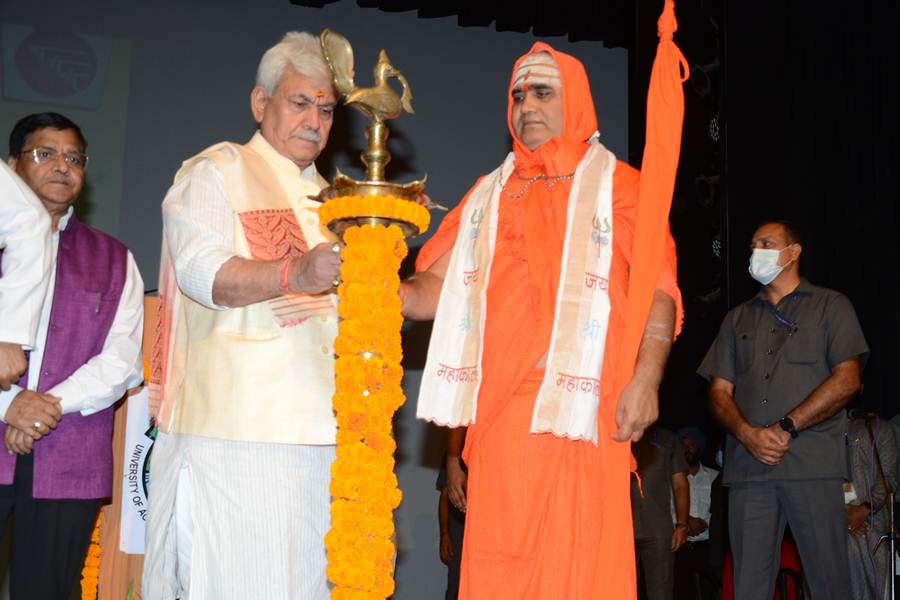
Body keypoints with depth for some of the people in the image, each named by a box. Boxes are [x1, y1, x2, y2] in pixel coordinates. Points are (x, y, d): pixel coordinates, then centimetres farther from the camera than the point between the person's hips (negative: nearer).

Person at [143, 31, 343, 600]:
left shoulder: (325, 200, 24)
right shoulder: (218, 171, 3)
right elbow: (202, 271, -14)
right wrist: (297, 273, -30)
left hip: (313, 433, 6)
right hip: (231, 430, -6)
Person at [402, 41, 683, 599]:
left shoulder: (617, 185, 9)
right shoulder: (489, 193, 19)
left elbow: (657, 286, -1)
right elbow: (440, 287, 12)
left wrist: (646, 376, -15)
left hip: (581, 407, -3)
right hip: (499, 410, 3)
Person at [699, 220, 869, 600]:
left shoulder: (830, 306, 11)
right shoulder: (738, 318, 22)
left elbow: (847, 380, -2)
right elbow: (719, 392, 13)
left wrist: (785, 428, -12)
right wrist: (748, 434, -8)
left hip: (812, 464, -3)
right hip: (747, 464, 3)